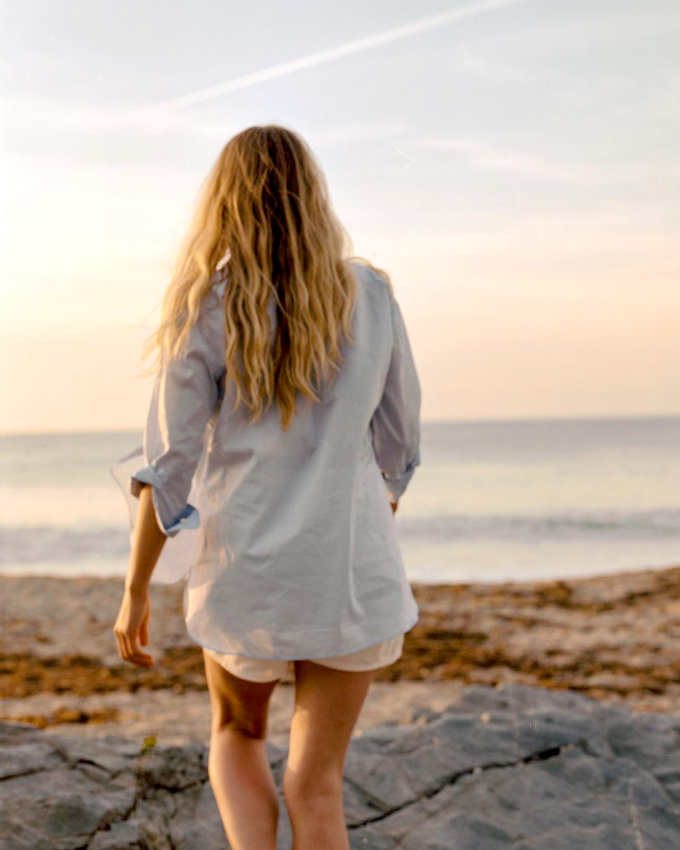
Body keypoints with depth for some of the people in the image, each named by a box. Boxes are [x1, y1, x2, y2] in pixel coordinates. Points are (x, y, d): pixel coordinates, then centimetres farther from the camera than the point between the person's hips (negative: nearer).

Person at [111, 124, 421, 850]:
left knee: (236, 735, 26)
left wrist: (135, 592, 2)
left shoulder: (203, 312, -8)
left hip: (246, 572, -1)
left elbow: (168, 468, -8)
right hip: (352, 572, 1)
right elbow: (397, 443, 7)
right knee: (315, 780, 12)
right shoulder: (370, 297, -1)